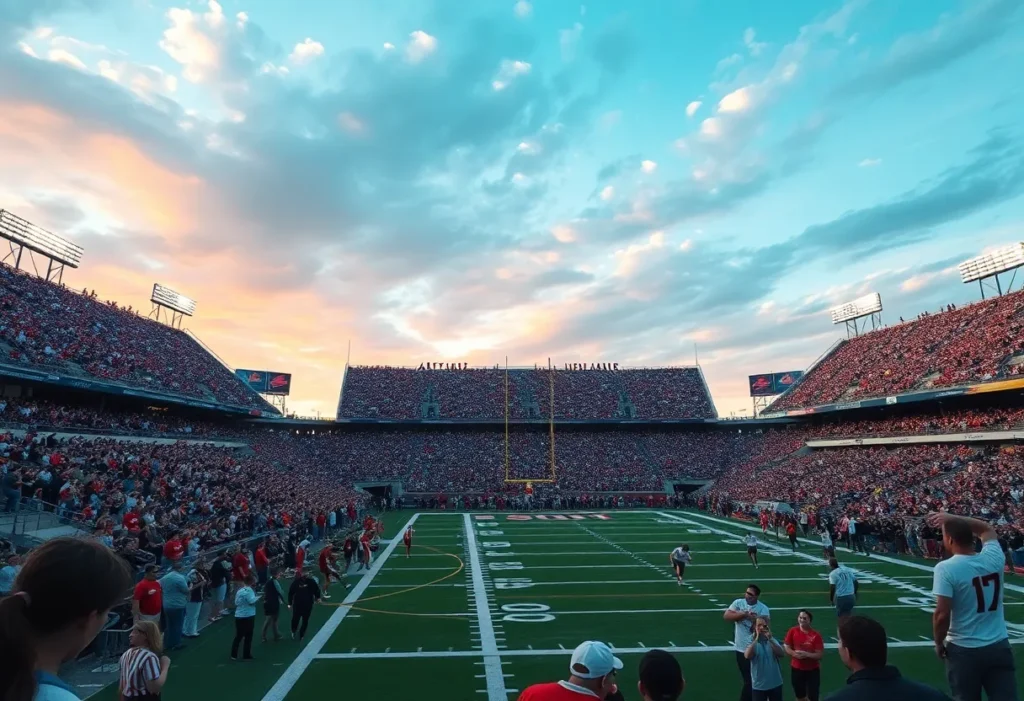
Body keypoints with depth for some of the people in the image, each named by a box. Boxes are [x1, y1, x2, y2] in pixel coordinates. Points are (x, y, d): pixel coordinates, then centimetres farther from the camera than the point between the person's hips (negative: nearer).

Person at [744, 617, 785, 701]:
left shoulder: (772, 641, -1)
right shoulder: (752, 642, -9)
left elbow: (782, 654, -17)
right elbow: (747, 656, -27)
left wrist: (770, 639, -26)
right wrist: (756, 639, -28)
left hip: (775, 684, 3)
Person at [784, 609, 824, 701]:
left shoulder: (816, 635, -13)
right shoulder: (792, 631, -7)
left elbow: (820, 655, -13)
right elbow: (786, 647, -3)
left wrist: (807, 654, -26)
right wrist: (795, 653, -21)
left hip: (813, 670, -2)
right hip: (796, 669, 2)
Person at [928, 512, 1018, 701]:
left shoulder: (946, 568, -19)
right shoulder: (994, 557, -5)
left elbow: (942, 615, -19)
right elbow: (988, 529, 18)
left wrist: (939, 643, -3)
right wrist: (952, 518, 14)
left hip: (964, 650, -4)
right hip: (999, 646, 4)